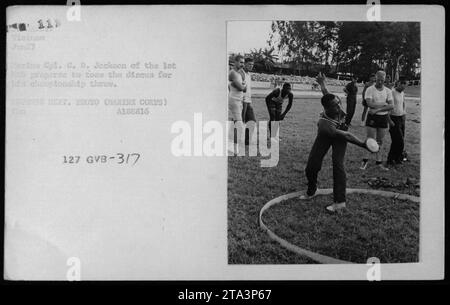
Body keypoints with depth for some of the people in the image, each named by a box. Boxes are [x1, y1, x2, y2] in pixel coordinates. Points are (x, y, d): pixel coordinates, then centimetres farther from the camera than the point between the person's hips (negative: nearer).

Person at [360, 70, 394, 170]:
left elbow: (391, 106, -5)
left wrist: (377, 109, -16)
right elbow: (370, 104, -19)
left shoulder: (388, 91, 5)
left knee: (380, 141, 10)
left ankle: (379, 162, 16)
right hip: (372, 117, -3)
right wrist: (384, 104, -12)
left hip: (384, 118, 3)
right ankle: (365, 160, 13)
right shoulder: (370, 89, -5)